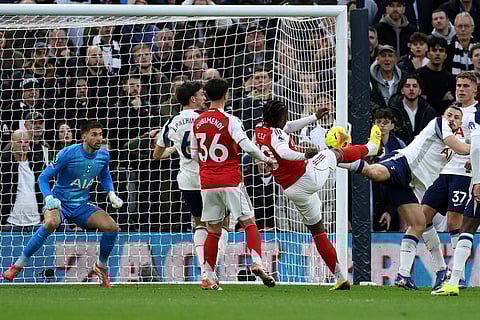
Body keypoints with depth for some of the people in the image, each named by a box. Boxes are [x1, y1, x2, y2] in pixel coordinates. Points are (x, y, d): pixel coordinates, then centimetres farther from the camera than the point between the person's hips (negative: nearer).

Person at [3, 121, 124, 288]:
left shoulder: (103, 155, -2)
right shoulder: (68, 154, -18)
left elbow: (104, 175, 23)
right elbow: (43, 177, -11)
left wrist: (111, 194, 6)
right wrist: (48, 198, -28)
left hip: (81, 205, 5)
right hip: (59, 202, -5)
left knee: (112, 227, -17)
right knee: (51, 223, -38)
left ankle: (100, 266, 10)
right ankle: (18, 265, -25)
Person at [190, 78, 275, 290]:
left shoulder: (197, 123, 7)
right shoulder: (230, 121, -8)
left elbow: (194, 155, 16)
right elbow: (247, 146, -17)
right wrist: (265, 159, -1)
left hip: (207, 183, 4)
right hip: (230, 181, -4)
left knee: (213, 230, 10)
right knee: (249, 223, 0)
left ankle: (209, 278, 7)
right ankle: (257, 263, -20)